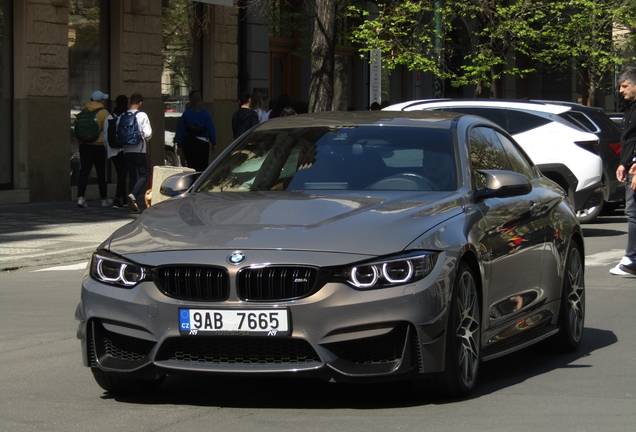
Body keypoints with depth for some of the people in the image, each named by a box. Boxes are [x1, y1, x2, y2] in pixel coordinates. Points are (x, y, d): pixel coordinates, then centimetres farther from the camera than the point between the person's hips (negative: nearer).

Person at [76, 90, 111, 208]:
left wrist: (79, 144, 16)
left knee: (84, 172, -2)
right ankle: (104, 199, 18)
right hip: (98, 146, -3)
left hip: (84, 146, 3)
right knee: (101, 173, 8)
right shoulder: (103, 113, -6)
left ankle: (81, 197, -16)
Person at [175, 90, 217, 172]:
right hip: (202, 144, -2)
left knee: (191, 167, 8)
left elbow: (180, 131, 2)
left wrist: (179, 146, 10)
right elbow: (211, 129, -6)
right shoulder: (205, 113, -6)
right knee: (202, 168, 0)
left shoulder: (186, 113, -1)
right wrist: (214, 143, 3)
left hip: (188, 143, 2)